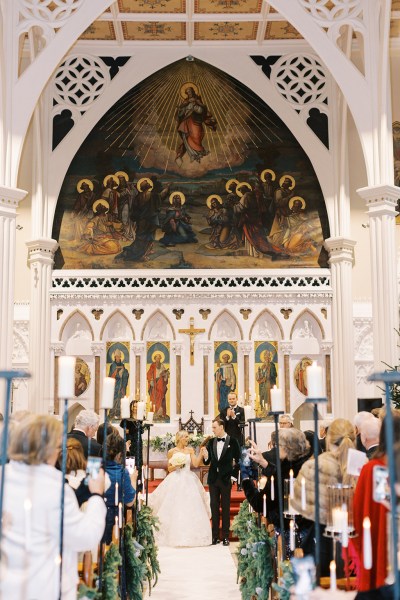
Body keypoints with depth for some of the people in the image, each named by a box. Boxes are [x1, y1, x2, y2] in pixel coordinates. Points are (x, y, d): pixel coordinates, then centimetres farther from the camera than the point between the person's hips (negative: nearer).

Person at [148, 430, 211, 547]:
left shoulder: (190, 450, 7)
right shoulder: (172, 451, 2)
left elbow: (196, 464, -4)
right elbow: (169, 469, 6)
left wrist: (201, 453, -12)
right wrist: (176, 465, -13)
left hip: (188, 481, 2)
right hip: (175, 482, -2)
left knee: (190, 509, 1)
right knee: (175, 510, -3)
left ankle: (190, 536, 9)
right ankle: (176, 537, 4)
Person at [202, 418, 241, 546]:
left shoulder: (232, 441, -5)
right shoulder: (211, 442, 5)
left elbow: (238, 459, -3)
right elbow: (207, 462, 6)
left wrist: (234, 475, -5)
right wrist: (205, 457, -15)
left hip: (226, 478, -4)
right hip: (213, 478, 4)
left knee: (225, 507, 3)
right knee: (214, 507, 7)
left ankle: (225, 536, 9)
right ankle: (215, 535, 13)